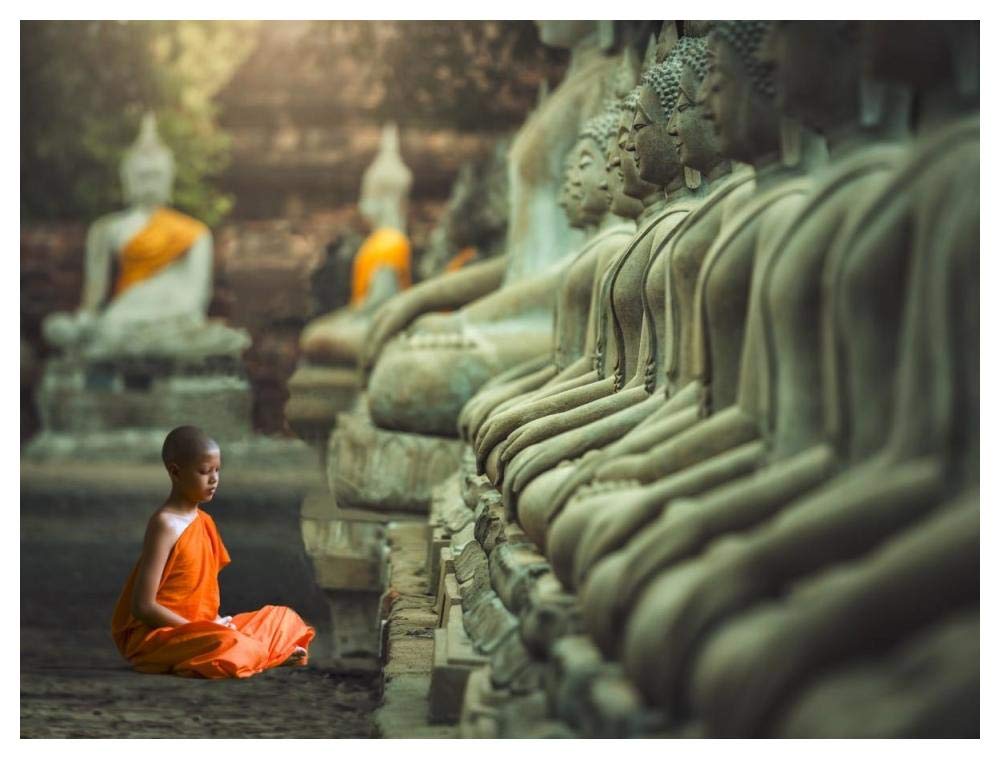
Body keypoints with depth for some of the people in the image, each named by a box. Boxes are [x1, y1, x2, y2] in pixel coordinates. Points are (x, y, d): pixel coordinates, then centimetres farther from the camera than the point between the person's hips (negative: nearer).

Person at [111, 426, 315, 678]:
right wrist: (198, 629, -19)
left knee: (282, 617, 14)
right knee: (226, 645, -37)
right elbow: (143, 607, -20)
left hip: (195, 629, 9)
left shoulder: (204, 522, 10)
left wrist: (218, 623, -4)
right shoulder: (165, 525, -15)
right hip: (154, 635, -9)